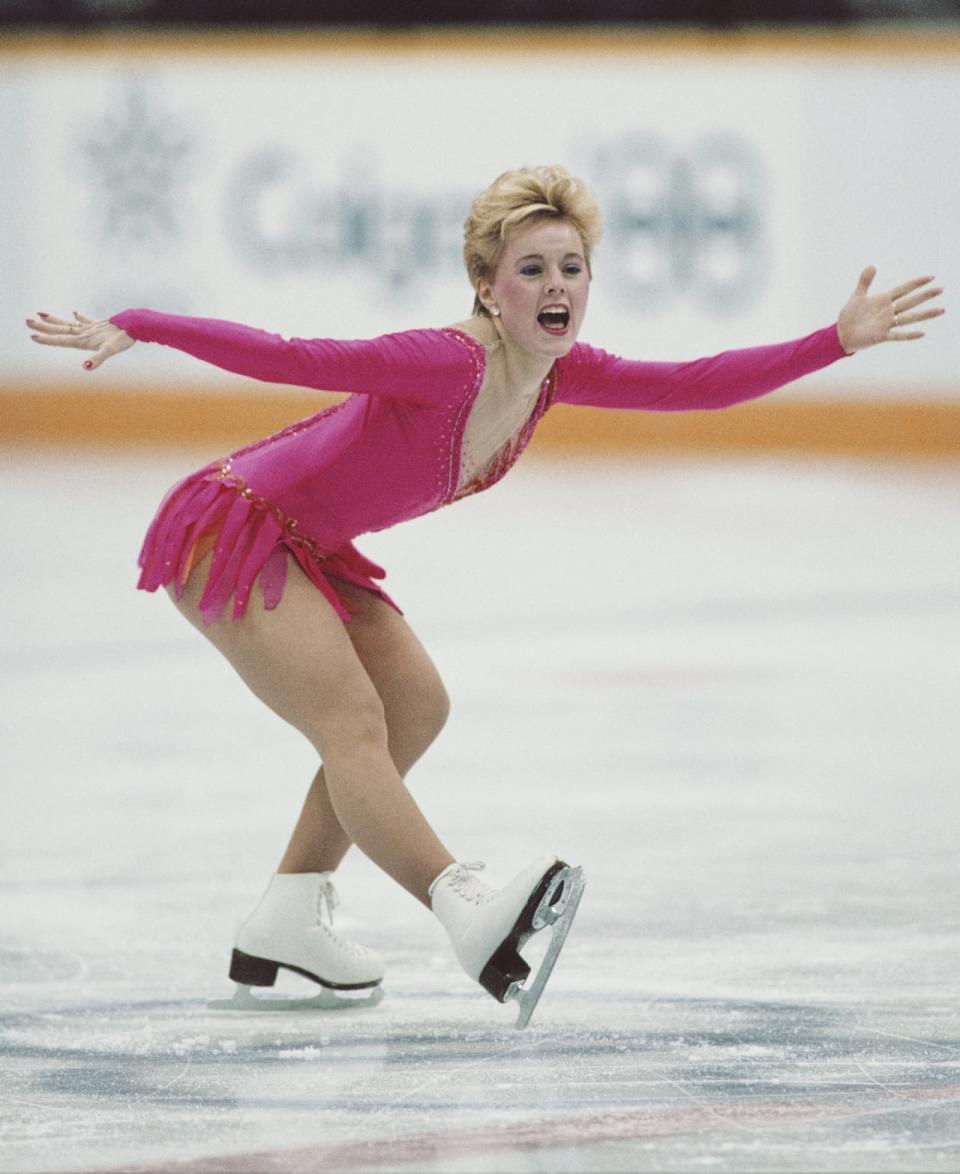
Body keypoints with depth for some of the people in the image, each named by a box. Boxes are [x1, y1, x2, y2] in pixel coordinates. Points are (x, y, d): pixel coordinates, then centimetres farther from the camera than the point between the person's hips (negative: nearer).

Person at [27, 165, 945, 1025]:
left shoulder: (556, 372, -3)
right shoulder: (448, 363, -28)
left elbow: (695, 385, -2)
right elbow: (287, 358, -30)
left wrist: (840, 339, -5)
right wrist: (132, 329, -32)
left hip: (305, 548, 9)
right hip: (230, 529, -9)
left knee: (416, 704, 8)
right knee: (353, 721, -21)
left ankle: (285, 923, 13)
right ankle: (467, 911, -37)